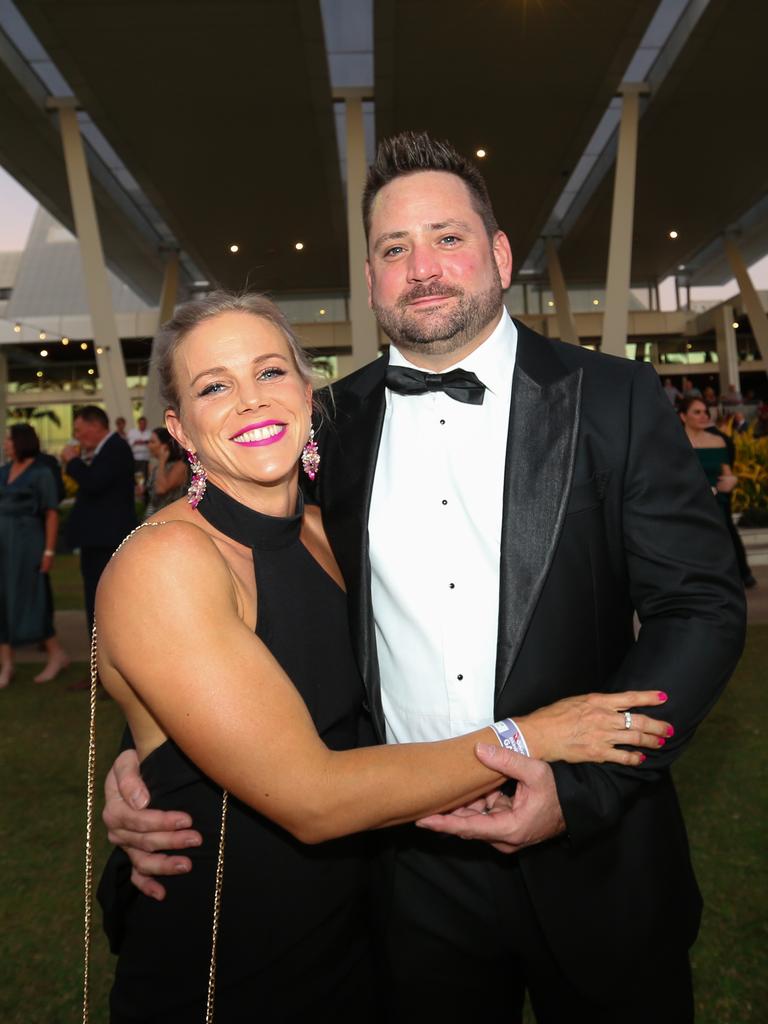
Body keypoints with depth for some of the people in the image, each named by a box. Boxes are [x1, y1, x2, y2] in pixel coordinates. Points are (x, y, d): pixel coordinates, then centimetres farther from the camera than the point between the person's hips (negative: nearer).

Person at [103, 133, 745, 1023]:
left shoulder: (614, 400, -7)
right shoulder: (334, 423, -1)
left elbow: (702, 605, -7)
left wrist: (583, 785, -18)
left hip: (590, 858, 0)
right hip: (408, 864, 2)